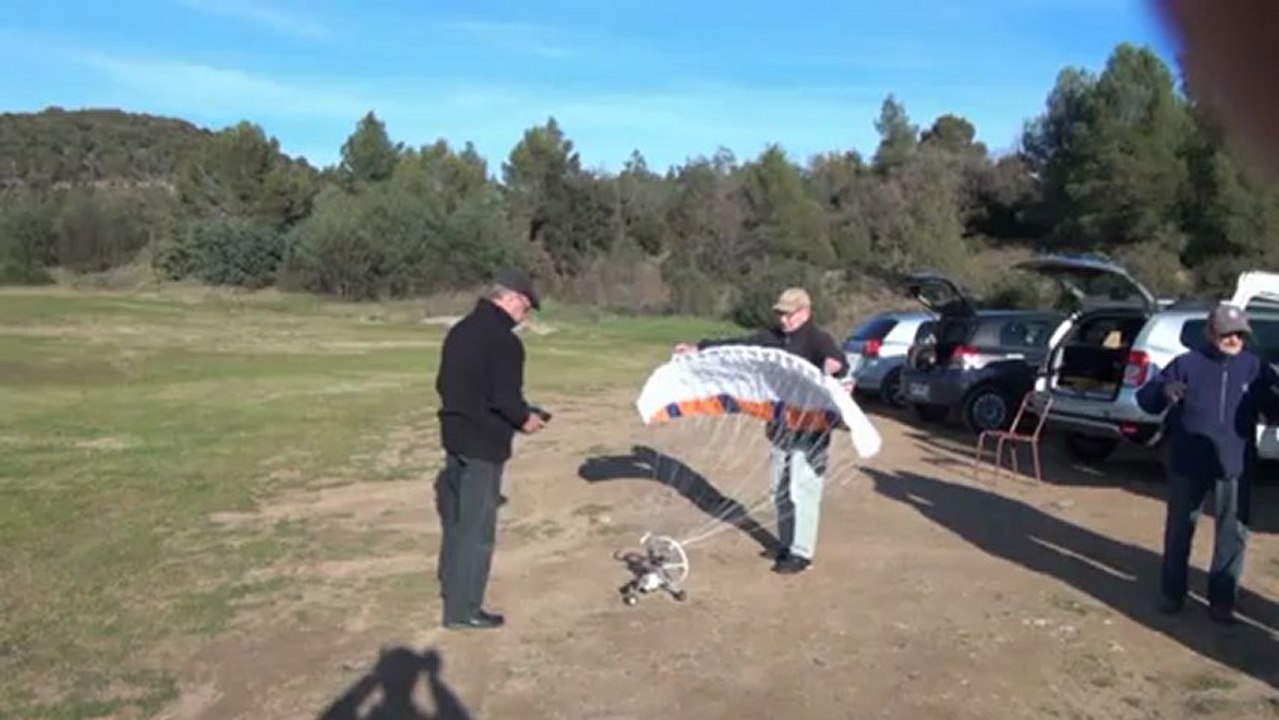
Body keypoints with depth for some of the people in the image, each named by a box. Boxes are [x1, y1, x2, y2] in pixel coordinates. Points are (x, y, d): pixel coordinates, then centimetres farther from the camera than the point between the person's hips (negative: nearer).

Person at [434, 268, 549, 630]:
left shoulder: (460, 330, 9)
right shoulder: (504, 340, -20)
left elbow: (443, 384, 15)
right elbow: (505, 398, -25)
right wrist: (526, 418, -7)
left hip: (455, 435, 9)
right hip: (484, 444, -9)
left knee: (457, 518, 22)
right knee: (477, 527, 0)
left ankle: (451, 585, 37)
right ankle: (463, 609, 8)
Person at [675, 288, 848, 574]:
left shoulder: (818, 339, -13)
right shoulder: (773, 337, 7)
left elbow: (838, 362, -31)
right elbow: (737, 345, 8)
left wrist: (835, 365, -55)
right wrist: (699, 348, 3)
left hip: (810, 432, -8)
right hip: (780, 428, 8)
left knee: (802, 491, -4)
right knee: (781, 488, 16)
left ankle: (801, 553, 5)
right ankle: (787, 544, 30)